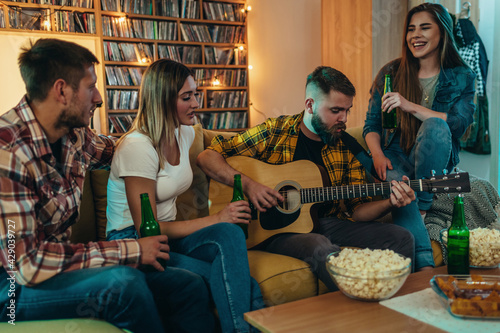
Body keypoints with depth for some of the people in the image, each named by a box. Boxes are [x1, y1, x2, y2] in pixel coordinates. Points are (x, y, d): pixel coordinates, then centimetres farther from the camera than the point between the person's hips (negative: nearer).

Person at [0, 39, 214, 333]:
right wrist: (130, 251, -24)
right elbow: (26, 263, -27)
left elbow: (111, 149, 26)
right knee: (124, 283, -34)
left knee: (191, 287, -6)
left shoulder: (74, 135, 0)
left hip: (60, 267, 7)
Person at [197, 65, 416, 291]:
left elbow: (356, 209, 9)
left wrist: (390, 203, -11)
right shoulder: (273, 133, -4)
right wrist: (248, 184, -20)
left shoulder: (346, 148, 8)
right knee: (321, 248, -37)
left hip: (326, 222, 5)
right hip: (277, 227, -5)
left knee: (401, 238, -12)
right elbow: (207, 157, -6)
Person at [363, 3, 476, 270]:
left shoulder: (462, 77, 4)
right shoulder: (390, 73, 4)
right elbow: (371, 125, 5)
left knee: (434, 126, -33)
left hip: (434, 159, 0)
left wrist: (410, 106, -21)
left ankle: (423, 208, -22)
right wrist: (378, 155, -15)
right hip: (395, 157, 0)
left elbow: (460, 124, -12)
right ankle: (425, 265, -36)